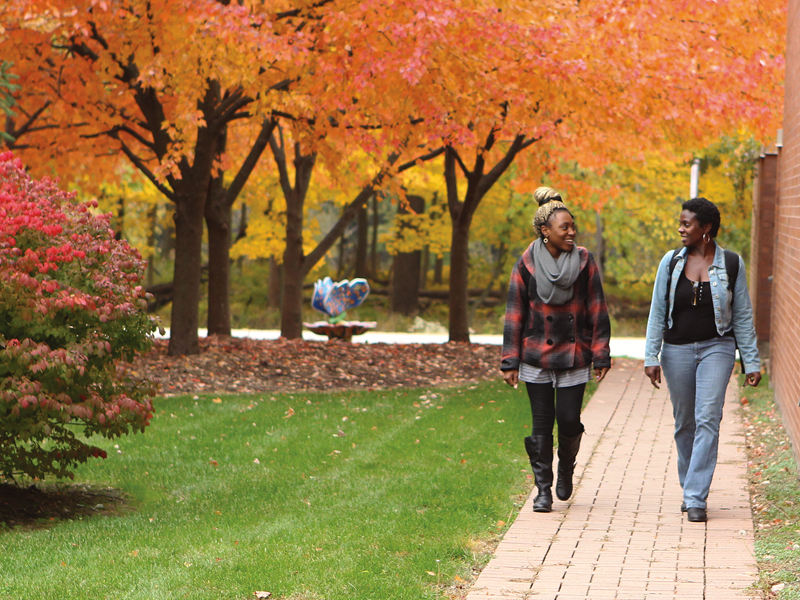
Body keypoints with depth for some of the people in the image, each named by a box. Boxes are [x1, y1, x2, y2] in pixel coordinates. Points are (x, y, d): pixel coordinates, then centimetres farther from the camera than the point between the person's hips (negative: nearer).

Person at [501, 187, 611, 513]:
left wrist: (601, 356, -2)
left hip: (574, 357, 0)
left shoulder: (584, 261, 0)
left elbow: (597, 312, 2)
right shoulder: (526, 264, -2)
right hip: (536, 357, 0)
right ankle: (543, 489, 10)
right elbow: (514, 315, 2)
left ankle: (566, 469, 26)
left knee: (569, 419, -3)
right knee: (542, 423, 1)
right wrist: (510, 362, -1)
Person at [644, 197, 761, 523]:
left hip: (716, 349, -2)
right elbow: (657, 312, 3)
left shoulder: (731, 264, -1)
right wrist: (651, 357, -4)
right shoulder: (671, 262, 2)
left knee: (707, 419, -14)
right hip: (677, 350, 2)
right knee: (684, 423, 10)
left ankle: (696, 499, -14)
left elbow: (742, 316, 3)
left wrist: (751, 362, 1)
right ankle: (689, 489, 27)